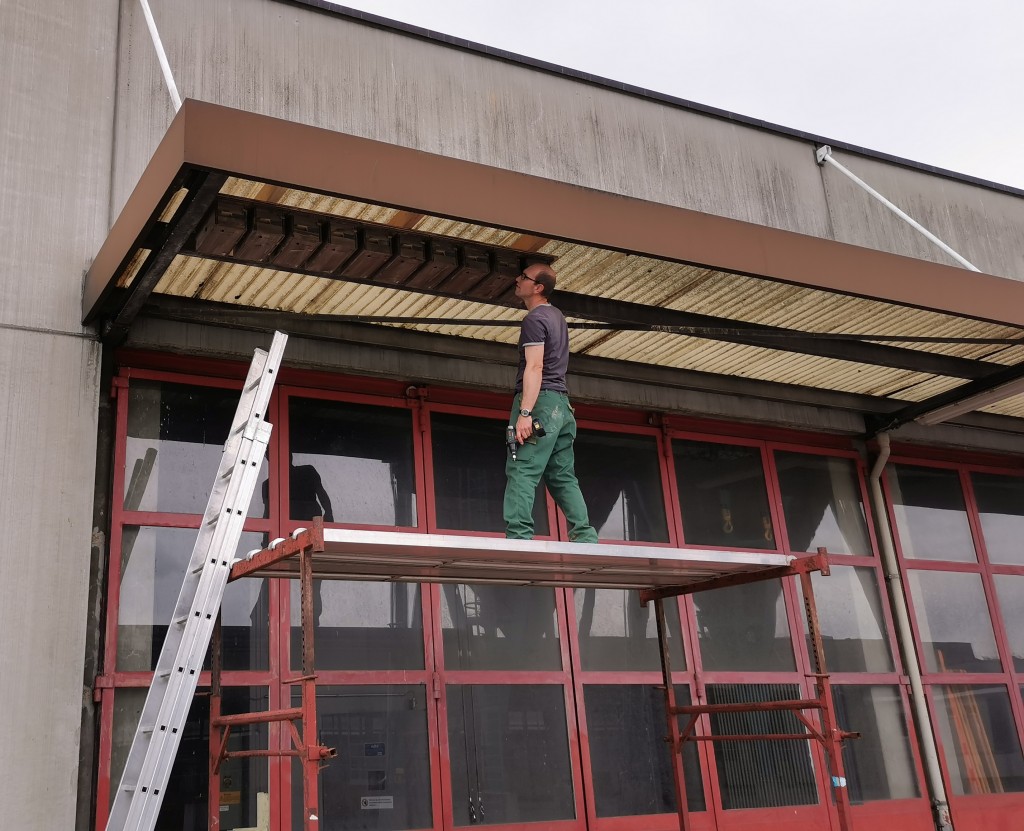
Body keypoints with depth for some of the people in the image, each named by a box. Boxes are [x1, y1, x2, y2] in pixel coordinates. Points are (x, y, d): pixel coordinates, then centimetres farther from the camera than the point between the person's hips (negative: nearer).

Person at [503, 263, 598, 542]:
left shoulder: (534, 319, -8)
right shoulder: (557, 316, 20)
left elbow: (534, 367, -18)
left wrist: (524, 413, -23)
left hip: (541, 401, -9)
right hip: (562, 403, 9)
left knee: (522, 473, -14)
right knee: (563, 477, 8)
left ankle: (518, 537, -23)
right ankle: (585, 537, 2)